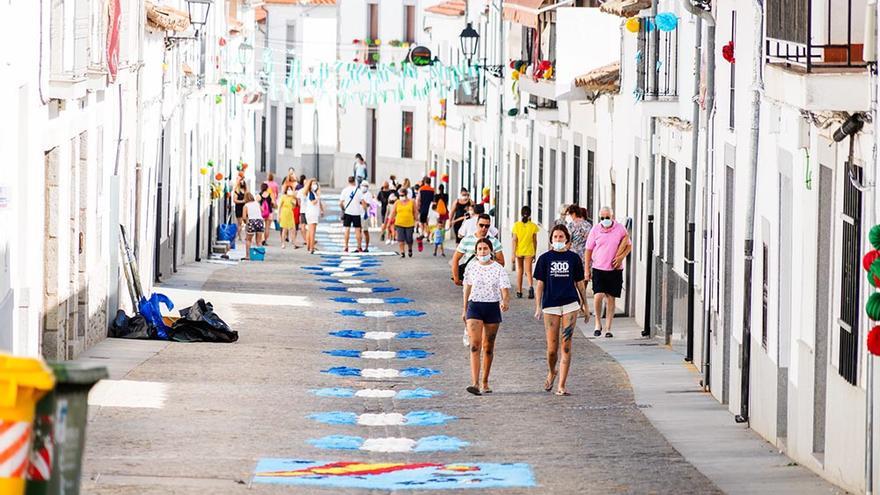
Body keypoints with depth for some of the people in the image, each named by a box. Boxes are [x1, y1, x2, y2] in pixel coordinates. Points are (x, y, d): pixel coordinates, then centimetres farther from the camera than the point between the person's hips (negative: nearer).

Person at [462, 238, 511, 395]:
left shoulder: (498, 269, -3)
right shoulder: (471, 268, 2)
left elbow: (505, 290, -10)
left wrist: (506, 301, -32)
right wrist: (464, 309, 20)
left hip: (493, 307, 0)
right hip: (474, 307, 0)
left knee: (488, 347, 9)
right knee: (474, 345, -14)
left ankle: (485, 382, 24)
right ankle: (475, 384, -22)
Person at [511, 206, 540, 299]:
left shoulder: (516, 225, -3)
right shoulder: (533, 226, -2)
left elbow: (515, 240, -6)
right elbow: (535, 241, 2)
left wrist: (513, 253, -5)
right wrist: (535, 253, 11)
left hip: (519, 251, 1)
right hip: (529, 252, -1)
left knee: (519, 271, 13)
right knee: (528, 271, -2)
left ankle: (519, 292, 18)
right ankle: (531, 286, -30)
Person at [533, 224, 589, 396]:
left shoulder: (573, 258, 6)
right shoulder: (545, 258, 5)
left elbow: (580, 283, 12)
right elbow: (540, 284, 6)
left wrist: (585, 306, 11)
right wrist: (538, 307, -1)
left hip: (570, 304, 0)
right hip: (550, 305, 0)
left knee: (566, 346, -3)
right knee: (552, 348, 0)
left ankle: (561, 386, -1)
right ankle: (551, 372, 32)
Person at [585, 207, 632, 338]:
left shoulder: (620, 229, 0)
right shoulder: (595, 230, 0)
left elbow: (629, 246, 9)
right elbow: (588, 251, 5)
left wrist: (621, 257, -10)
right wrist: (587, 270, 1)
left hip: (615, 269, 1)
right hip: (598, 268, -1)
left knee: (610, 299, 4)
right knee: (598, 296, -14)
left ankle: (608, 328, 11)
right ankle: (598, 323, 7)